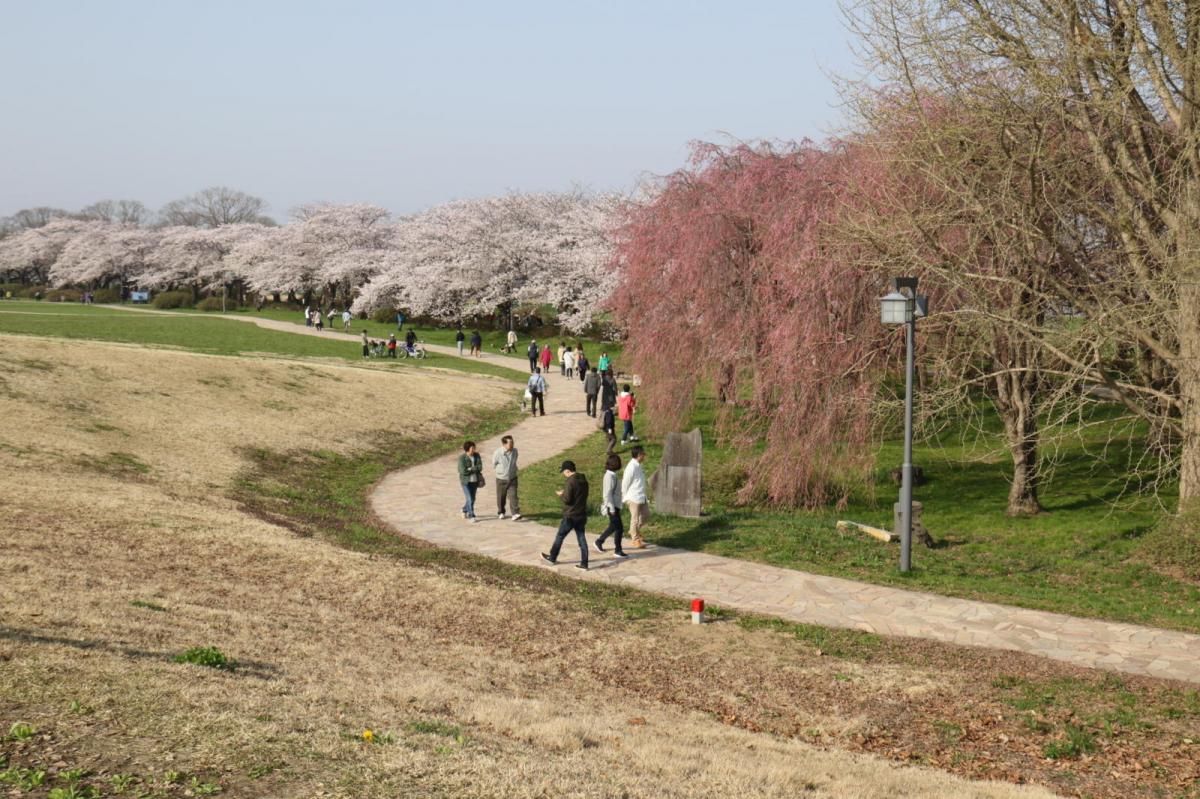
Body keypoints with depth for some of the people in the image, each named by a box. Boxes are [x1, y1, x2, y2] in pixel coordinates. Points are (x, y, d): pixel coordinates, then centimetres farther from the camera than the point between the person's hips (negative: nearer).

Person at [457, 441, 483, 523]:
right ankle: (472, 517, -2)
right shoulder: (462, 458, -15)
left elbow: (480, 467, -10)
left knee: (472, 498, 15)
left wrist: (470, 469, -20)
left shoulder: (477, 455, -2)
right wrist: (475, 469, -13)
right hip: (466, 481, -5)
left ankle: (464, 510, 40)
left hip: (475, 481, 5)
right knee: (470, 499, -10)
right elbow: (463, 471, -22)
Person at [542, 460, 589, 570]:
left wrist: (561, 494, -1)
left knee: (560, 536, 10)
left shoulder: (570, 482, -20)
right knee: (581, 539, 8)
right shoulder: (583, 480, 7)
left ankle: (552, 558, 24)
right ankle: (584, 564, 6)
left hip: (570, 516, -7)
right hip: (582, 515, 7)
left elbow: (567, 499, -22)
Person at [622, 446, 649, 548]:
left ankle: (634, 531, 33)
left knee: (646, 513, 17)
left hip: (641, 497, 9)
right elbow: (625, 482, -16)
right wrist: (625, 496, -8)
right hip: (634, 497, -9)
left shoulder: (638, 466, 9)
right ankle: (636, 539, 12)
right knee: (635, 518, 1)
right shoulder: (631, 467, -20)